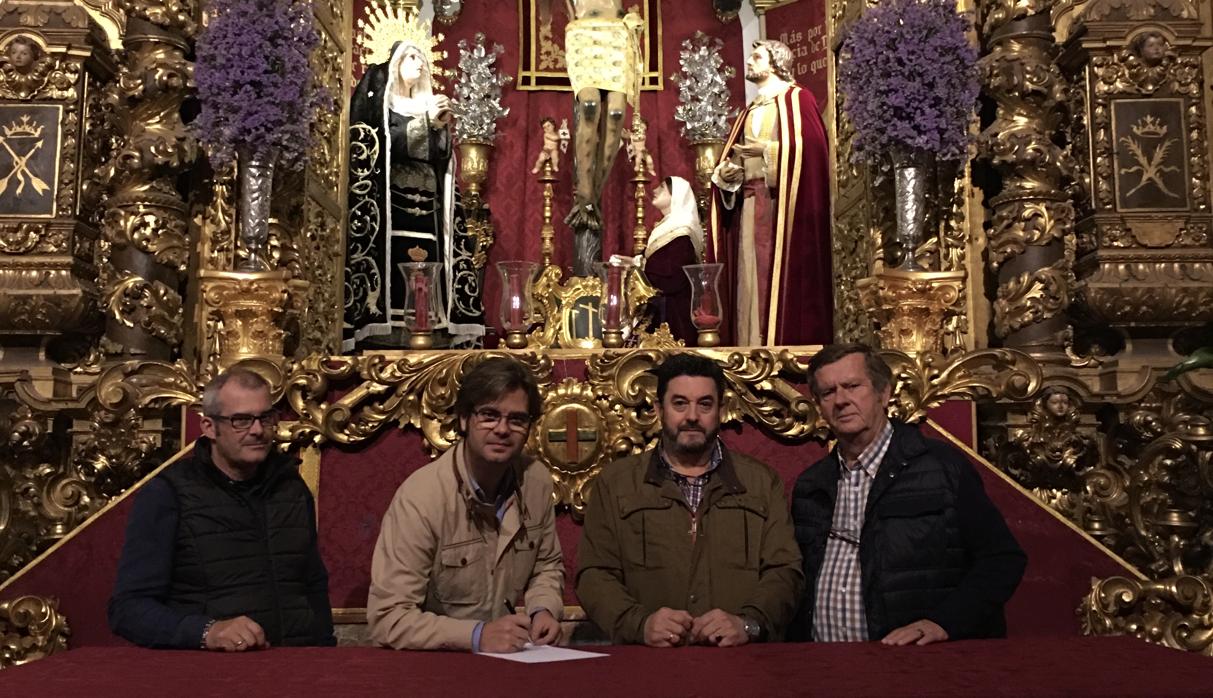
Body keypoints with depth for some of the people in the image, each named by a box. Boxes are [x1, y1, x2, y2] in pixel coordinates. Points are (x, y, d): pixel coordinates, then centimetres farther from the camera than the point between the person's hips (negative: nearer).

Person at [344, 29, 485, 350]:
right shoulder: (378, 100, 8)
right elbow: (382, 145, -8)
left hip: (426, 205, 5)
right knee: (395, 270, -16)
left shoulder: (427, 104, 23)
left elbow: (441, 156, 13)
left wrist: (441, 126, -5)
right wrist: (425, 121, -10)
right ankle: (388, 337, -17)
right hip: (392, 201, -5)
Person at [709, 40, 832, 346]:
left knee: (779, 272, -11)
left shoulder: (796, 98, 2)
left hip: (780, 198, -7)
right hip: (748, 201, 7)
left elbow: (808, 145, -13)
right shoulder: (750, 111, 24)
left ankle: (784, 344, -10)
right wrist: (726, 170, 0)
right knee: (751, 274, 2)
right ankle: (754, 347, 4)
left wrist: (766, 149, -18)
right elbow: (735, 155, 21)